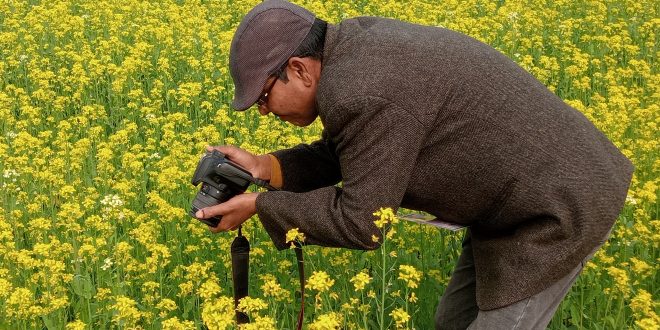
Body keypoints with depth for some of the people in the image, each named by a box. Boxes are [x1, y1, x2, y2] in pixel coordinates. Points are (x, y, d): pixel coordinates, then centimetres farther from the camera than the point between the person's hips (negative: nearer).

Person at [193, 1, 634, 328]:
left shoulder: (363, 92, -28)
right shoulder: (356, 42, 2)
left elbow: (360, 222, -22)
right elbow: (344, 158, 10)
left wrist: (259, 206, -13)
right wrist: (266, 167, -3)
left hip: (561, 208, -10)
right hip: (520, 197, 10)